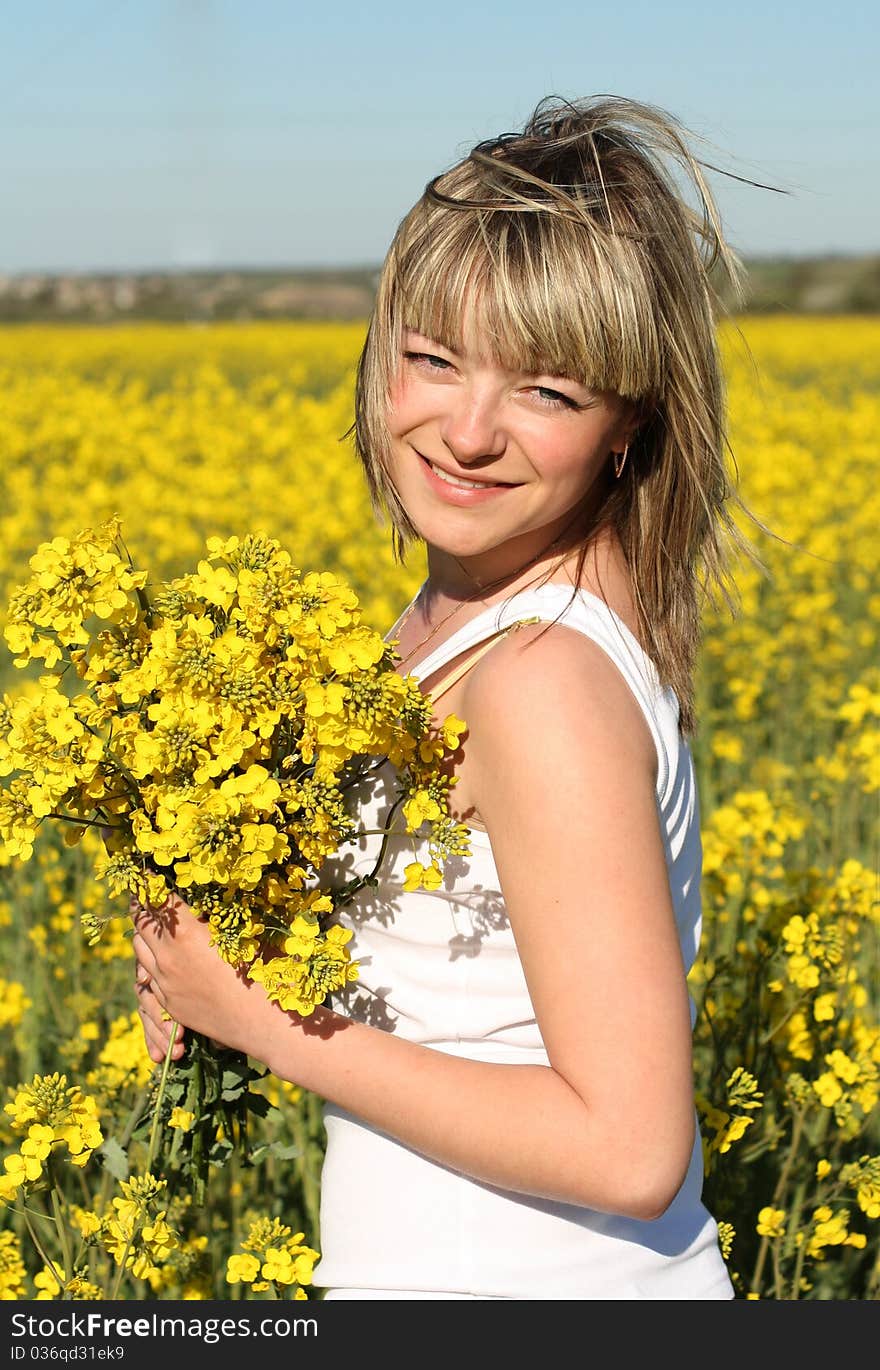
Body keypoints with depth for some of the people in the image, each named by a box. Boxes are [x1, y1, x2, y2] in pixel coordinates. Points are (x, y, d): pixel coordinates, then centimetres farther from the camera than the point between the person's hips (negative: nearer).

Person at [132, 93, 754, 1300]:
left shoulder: (544, 681, -26)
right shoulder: (461, 610, -2)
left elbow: (630, 1149, -27)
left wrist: (269, 1019, -21)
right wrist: (215, 969, -4)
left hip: (517, 1289, -7)